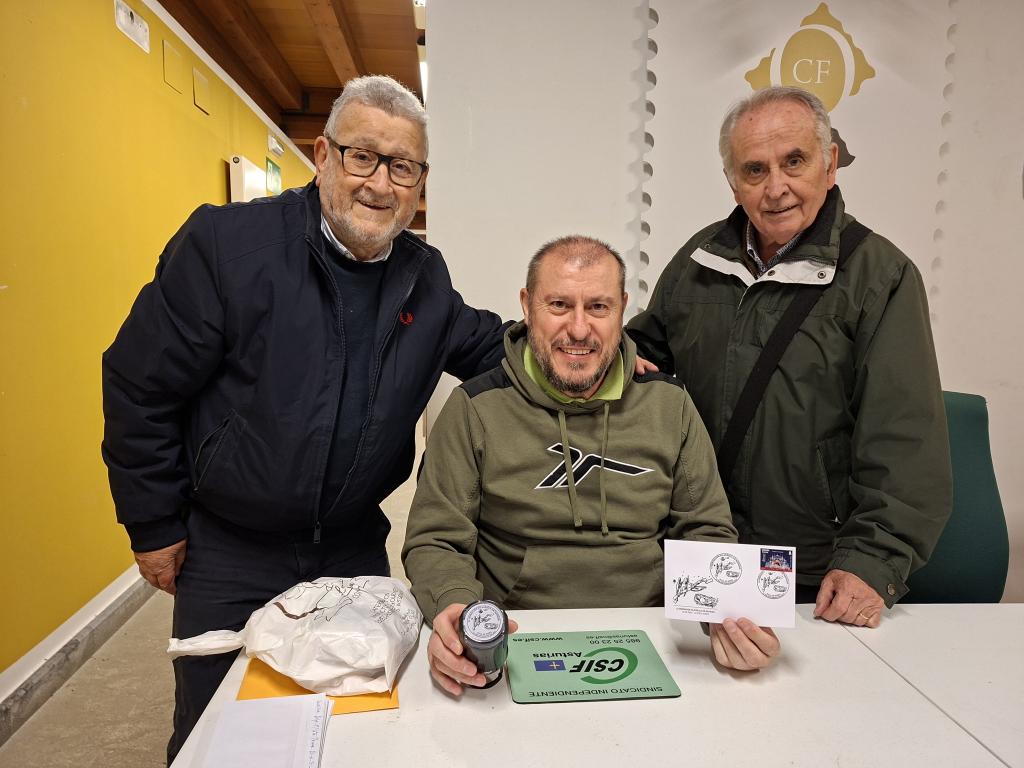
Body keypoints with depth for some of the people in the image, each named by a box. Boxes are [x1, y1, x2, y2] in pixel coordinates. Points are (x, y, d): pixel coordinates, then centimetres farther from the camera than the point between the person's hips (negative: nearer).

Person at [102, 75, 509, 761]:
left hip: (354, 546, 4)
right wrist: (156, 528, -7)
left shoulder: (426, 276, -2)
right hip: (226, 555, -3)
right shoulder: (225, 242, -16)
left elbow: (485, 346, 13)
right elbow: (141, 386, -12)